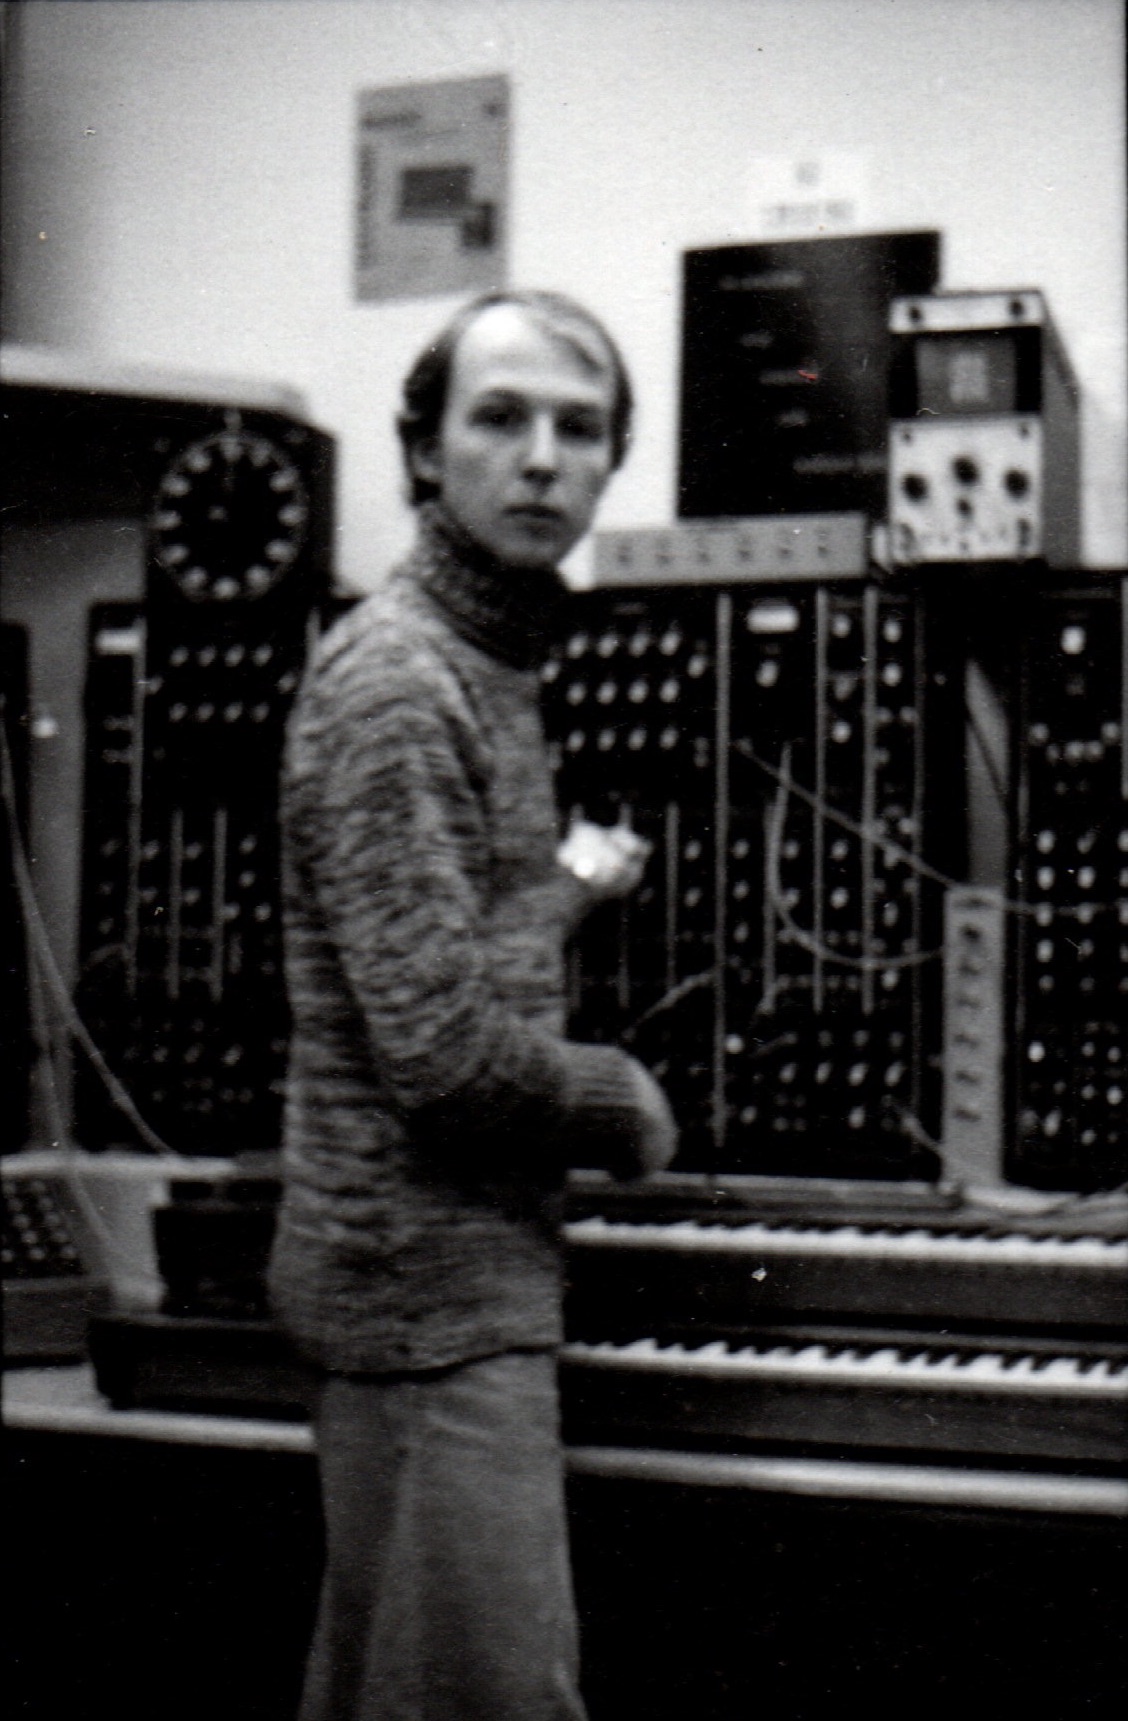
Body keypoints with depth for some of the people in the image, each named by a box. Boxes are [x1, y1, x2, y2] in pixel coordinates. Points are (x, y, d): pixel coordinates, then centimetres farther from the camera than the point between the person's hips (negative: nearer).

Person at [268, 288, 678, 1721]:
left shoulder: (487, 662, 15)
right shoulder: (394, 683, -17)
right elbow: (443, 1049, -23)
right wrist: (626, 1106, -8)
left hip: (447, 1269, 10)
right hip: (436, 1280, -10)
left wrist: (562, 887, 31)